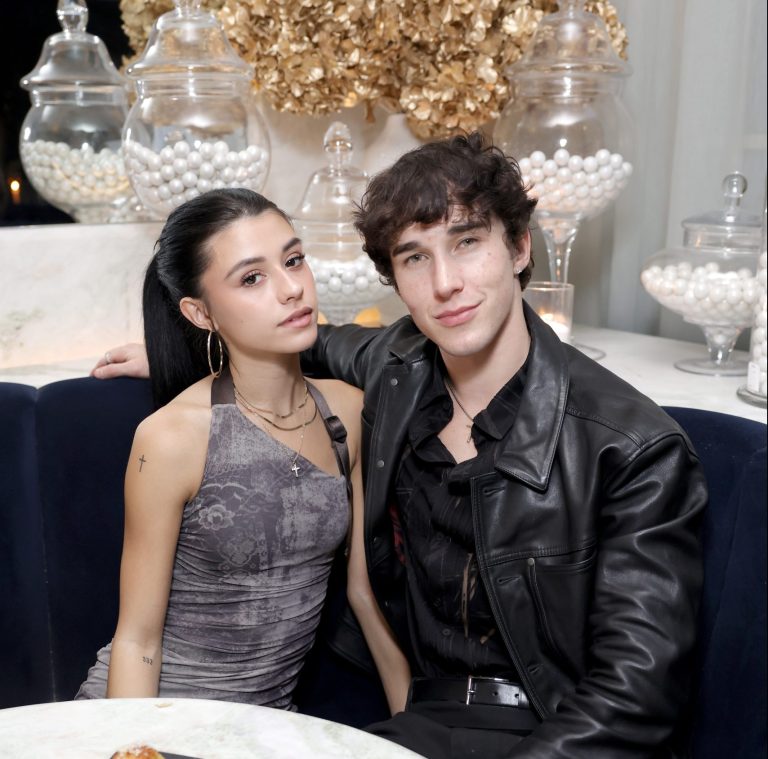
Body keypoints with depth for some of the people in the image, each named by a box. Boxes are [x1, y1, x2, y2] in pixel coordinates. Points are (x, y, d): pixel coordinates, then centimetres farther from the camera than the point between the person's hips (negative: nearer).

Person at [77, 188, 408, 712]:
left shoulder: (348, 410, -4)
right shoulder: (172, 437, -17)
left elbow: (365, 586, 5)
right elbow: (136, 640, -9)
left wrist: (414, 717, 3)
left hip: (273, 712, 3)